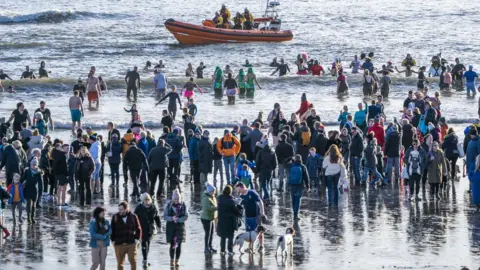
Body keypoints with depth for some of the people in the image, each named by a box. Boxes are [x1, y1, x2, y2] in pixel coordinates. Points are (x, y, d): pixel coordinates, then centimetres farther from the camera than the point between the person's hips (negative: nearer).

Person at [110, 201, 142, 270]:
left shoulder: (133, 217, 1)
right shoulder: (115, 217, 2)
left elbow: (138, 229, 10)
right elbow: (112, 230, 9)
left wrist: (137, 239, 1)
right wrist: (113, 240, 2)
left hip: (131, 244, -1)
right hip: (119, 245, 1)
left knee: (133, 261, -4)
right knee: (120, 263, 6)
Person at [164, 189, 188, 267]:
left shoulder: (183, 205, -3)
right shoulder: (168, 205, -4)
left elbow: (186, 217, -3)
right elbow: (165, 216, -3)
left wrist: (178, 219, -18)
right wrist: (172, 218, -21)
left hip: (180, 226, 0)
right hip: (171, 227, 0)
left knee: (179, 245, -1)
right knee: (172, 244, 1)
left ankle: (177, 260, 9)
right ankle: (172, 260, 15)